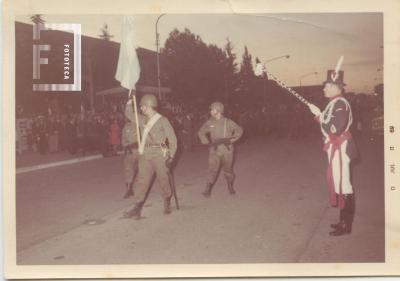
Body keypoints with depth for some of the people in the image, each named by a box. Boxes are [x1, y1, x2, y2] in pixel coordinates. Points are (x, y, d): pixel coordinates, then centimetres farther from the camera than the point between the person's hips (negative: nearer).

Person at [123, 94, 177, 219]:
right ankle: (137, 209, -6)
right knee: (142, 181, -3)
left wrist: (171, 156, -8)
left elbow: (173, 139, -3)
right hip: (145, 156, 5)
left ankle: (167, 204, 28)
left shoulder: (163, 121, -5)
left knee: (164, 180, 6)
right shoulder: (144, 120, 12)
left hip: (159, 156, -5)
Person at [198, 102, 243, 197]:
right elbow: (201, 132, 7)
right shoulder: (209, 122, -2)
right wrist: (206, 141, -8)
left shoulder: (228, 122, -7)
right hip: (214, 150, 1)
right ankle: (208, 190, 3)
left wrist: (231, 139, -10)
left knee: (228, 169, 12)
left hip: (227, 150, -1)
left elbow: (239, 130, 1)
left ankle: (230, 186, 33)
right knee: (212, 170, -5)